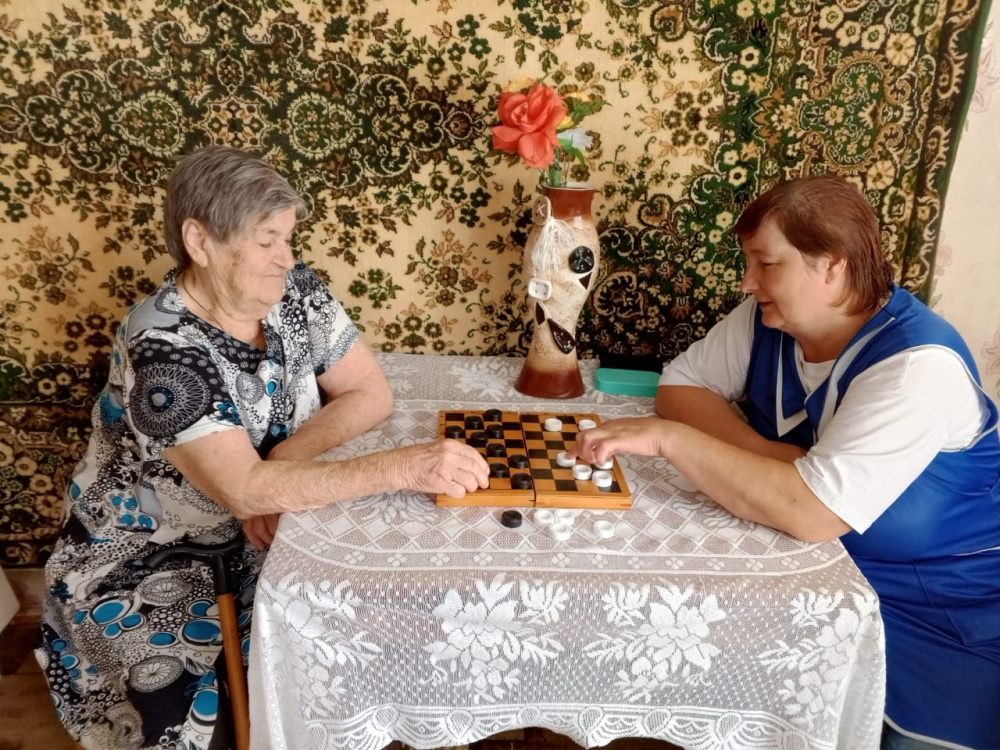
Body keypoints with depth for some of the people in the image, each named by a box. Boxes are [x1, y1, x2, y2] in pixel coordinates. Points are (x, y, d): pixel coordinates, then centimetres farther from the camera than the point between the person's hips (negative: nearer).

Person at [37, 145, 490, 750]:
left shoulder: (295, 292, -10)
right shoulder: (163, 350, -28)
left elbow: (372, 393, -10)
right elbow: (245, 490, -36)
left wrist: (284, 460, -24)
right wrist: (404, 467, -42)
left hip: (254, 533, 5)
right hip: (142, 556, -4)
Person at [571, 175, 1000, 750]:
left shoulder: (918, 366, -27)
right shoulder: (766, 319, -5)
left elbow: (813, 511, -35)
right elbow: (680, 385, -2)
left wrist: (668, 438, -34)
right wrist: (761, 452, -19)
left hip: (946, 608, -4)